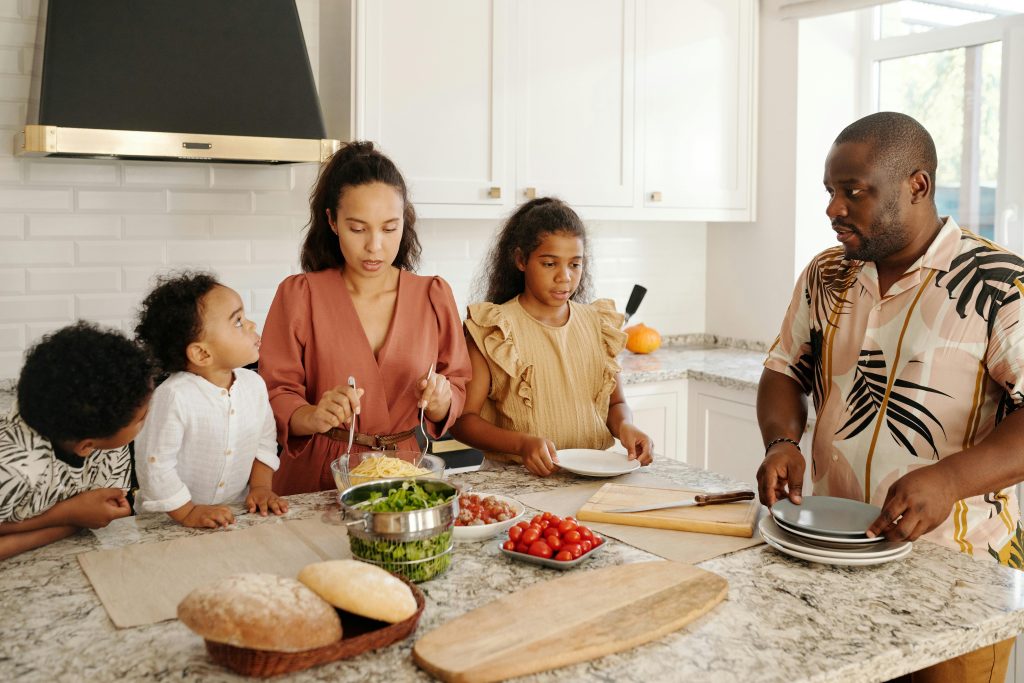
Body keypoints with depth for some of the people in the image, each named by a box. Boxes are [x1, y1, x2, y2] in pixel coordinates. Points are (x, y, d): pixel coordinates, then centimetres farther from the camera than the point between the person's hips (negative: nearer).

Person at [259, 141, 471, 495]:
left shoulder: (434, 295, 5)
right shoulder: (298, 295, -1)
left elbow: (458, 391, 9)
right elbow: (275, 395, -3)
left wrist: (440, 400, -13)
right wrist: (312, 418, -23)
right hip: (318, 478, -1)